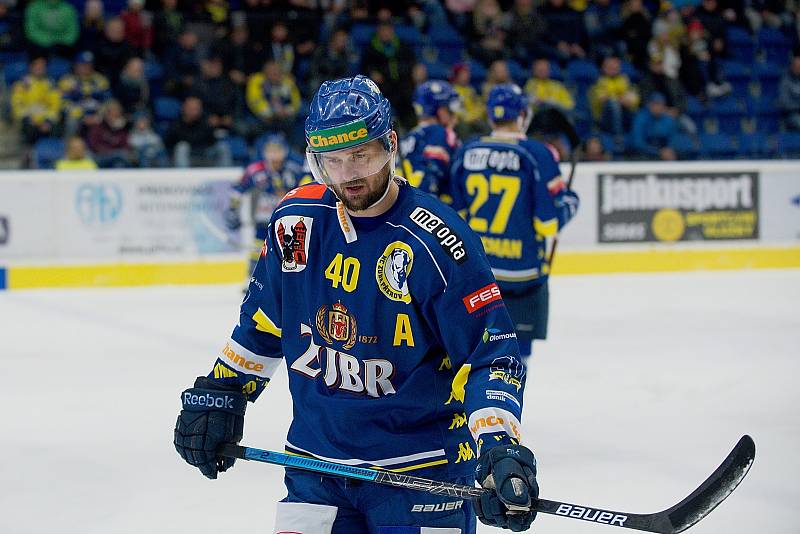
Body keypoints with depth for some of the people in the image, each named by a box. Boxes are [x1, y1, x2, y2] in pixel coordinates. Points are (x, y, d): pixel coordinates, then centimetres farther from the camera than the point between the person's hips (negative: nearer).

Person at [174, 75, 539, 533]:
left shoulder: (435, 242, -17)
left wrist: (500, 449, -27)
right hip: (316, 458, 4)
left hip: (420, 471, -4)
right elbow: (262, 321, 16)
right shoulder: (297, 221, 0)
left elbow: (492, 354, -16)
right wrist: (218, 394, 16)